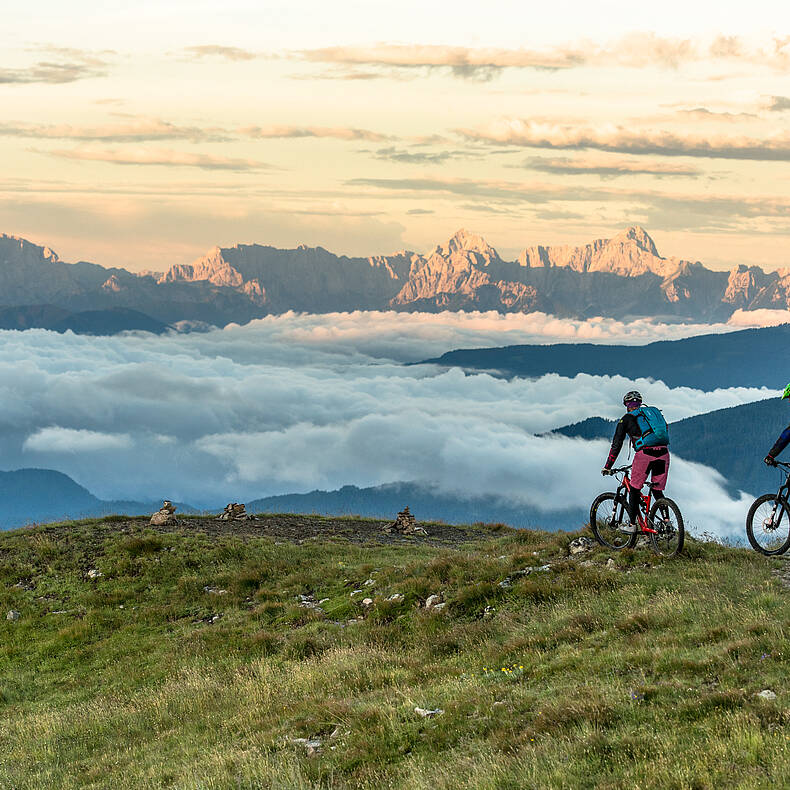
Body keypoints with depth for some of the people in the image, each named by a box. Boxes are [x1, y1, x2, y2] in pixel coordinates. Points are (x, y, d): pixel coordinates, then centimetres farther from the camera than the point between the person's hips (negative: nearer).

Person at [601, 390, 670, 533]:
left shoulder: (626, 419, 12)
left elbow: (616, 445, 10)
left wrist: (608, 467, 16)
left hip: (644, 453, -4)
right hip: (663, 453, 4)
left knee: (634, 489, 11)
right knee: (657, 492, 15)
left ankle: (632, 524, 12)